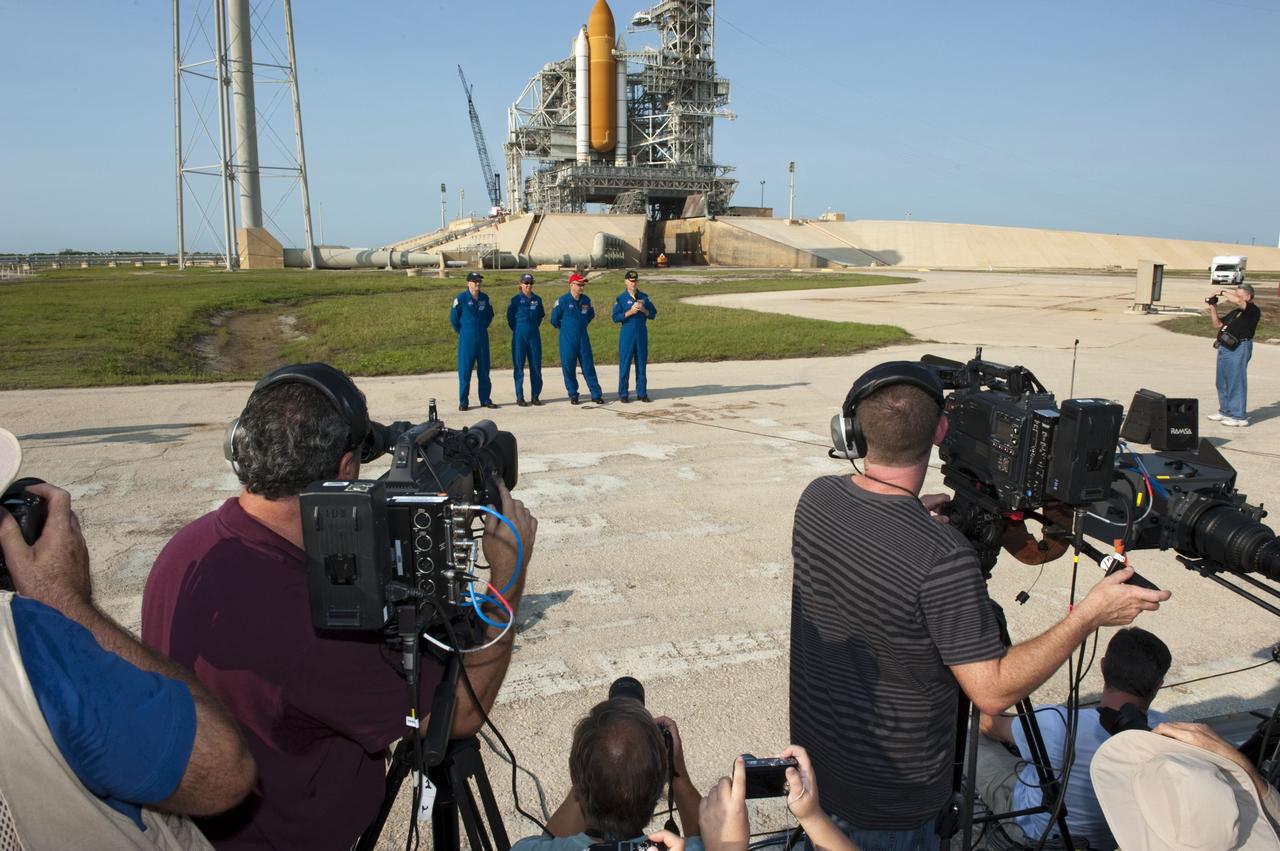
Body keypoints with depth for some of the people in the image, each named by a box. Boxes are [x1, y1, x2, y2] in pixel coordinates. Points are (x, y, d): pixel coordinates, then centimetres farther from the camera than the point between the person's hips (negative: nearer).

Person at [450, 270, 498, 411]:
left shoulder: (484, 298, 5)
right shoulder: (461, 298, -8)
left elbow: (490, 315, 20)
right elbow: (453, 317, -1)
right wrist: (461, 331, 6)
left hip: (483, 338, 4)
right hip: (467, 340, -4)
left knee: (484, 369, 8)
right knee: (465, 370, -1)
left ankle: (485, 399, 17)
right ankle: (463, 401, 4)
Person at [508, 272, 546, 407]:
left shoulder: (537, 299, 7)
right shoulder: (516, 299, -3)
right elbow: (510, 316, 4)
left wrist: (534, 327, 12)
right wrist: (517, 330, 6)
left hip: (534, 335, 3)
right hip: (519, 336, -3)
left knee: (536, 365, 4)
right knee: (519, 366, 1)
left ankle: (535, 396, 13)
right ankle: (520, 397, 6)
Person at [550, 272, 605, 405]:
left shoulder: (586, 300, 5)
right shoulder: (562, 300, -8)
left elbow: (591, 315, 23)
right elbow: (554, 319, 0)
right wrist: (566, 329, 10)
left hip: (583, 338, 3)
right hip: (568, 340, -3)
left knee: (588, 366, 2)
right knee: (568, 367, 1)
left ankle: (596, 394, 4)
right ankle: (573, 395, 12)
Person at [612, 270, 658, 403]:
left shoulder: (644, 297, 9)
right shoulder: (621, 298, 0)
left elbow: (653, 314, 9)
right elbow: (615, 317, -7)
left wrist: (643, 310, -9)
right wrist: (630, 312, -17)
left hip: (642, 334, 3)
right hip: (627, 334, -3)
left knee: (642, 364, 6)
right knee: (625, 364, -1)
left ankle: (642, 392, 13)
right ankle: (623, 394, 5)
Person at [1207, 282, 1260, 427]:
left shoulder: (1253, 311, -5)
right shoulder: (1235, 312, 21)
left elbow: (1238, 301, -23)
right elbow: (1218, 325, 24)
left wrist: (1223, 293, -10)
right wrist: (1213, 310, 12)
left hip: (1239, 349, -9)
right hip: (1224, 348, 9)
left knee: (1236, 382, -8)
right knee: (1222, 382, 14)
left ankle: (1240, 417, -4)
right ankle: (1225, 411, 25)